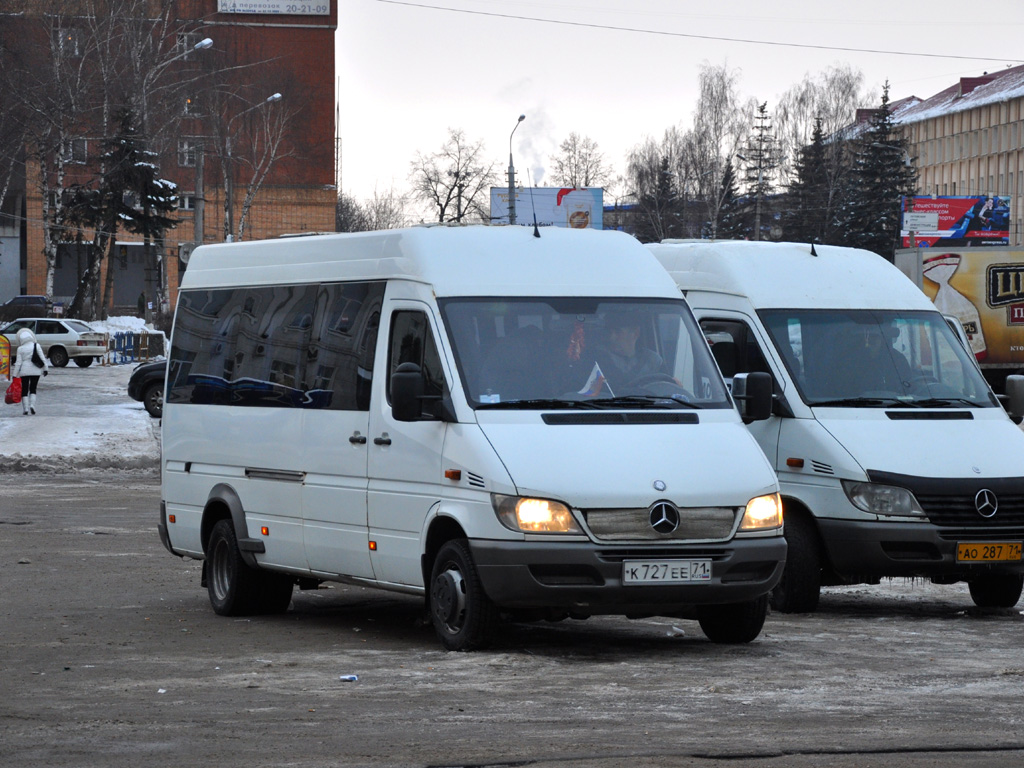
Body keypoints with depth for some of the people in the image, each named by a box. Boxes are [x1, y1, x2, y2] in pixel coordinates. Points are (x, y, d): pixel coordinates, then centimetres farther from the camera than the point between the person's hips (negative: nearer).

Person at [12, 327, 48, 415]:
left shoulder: (20, 349, -5)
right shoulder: (36, 346, -3)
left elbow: (18, 362, -5)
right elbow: (42, 358, -3)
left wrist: (15, 374, -1)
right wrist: (45, 368, 5)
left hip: (24, 371, -1)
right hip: (35, 371, 1)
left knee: (24, 390, 7)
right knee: (33, 389, 14)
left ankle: (25, 409, 0)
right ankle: (32, 405, -4)